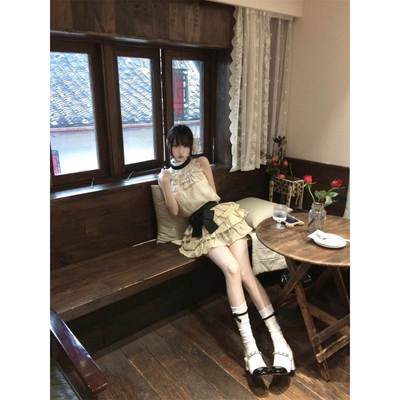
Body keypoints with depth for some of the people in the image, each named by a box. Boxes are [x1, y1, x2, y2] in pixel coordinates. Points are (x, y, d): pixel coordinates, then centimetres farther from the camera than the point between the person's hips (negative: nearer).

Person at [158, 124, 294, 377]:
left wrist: (205, 210, 2)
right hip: (200, 228, 0)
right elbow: (175, 211, 6)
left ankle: (279, 339, -17)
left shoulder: (201, 162, 16)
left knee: (245, 272, -19)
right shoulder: (165, 175, 16)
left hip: (222, 215, 1)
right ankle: (249, 345, -24)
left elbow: (213, 195, 16)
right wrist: (166, 184, -6)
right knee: (232, 269, -27)